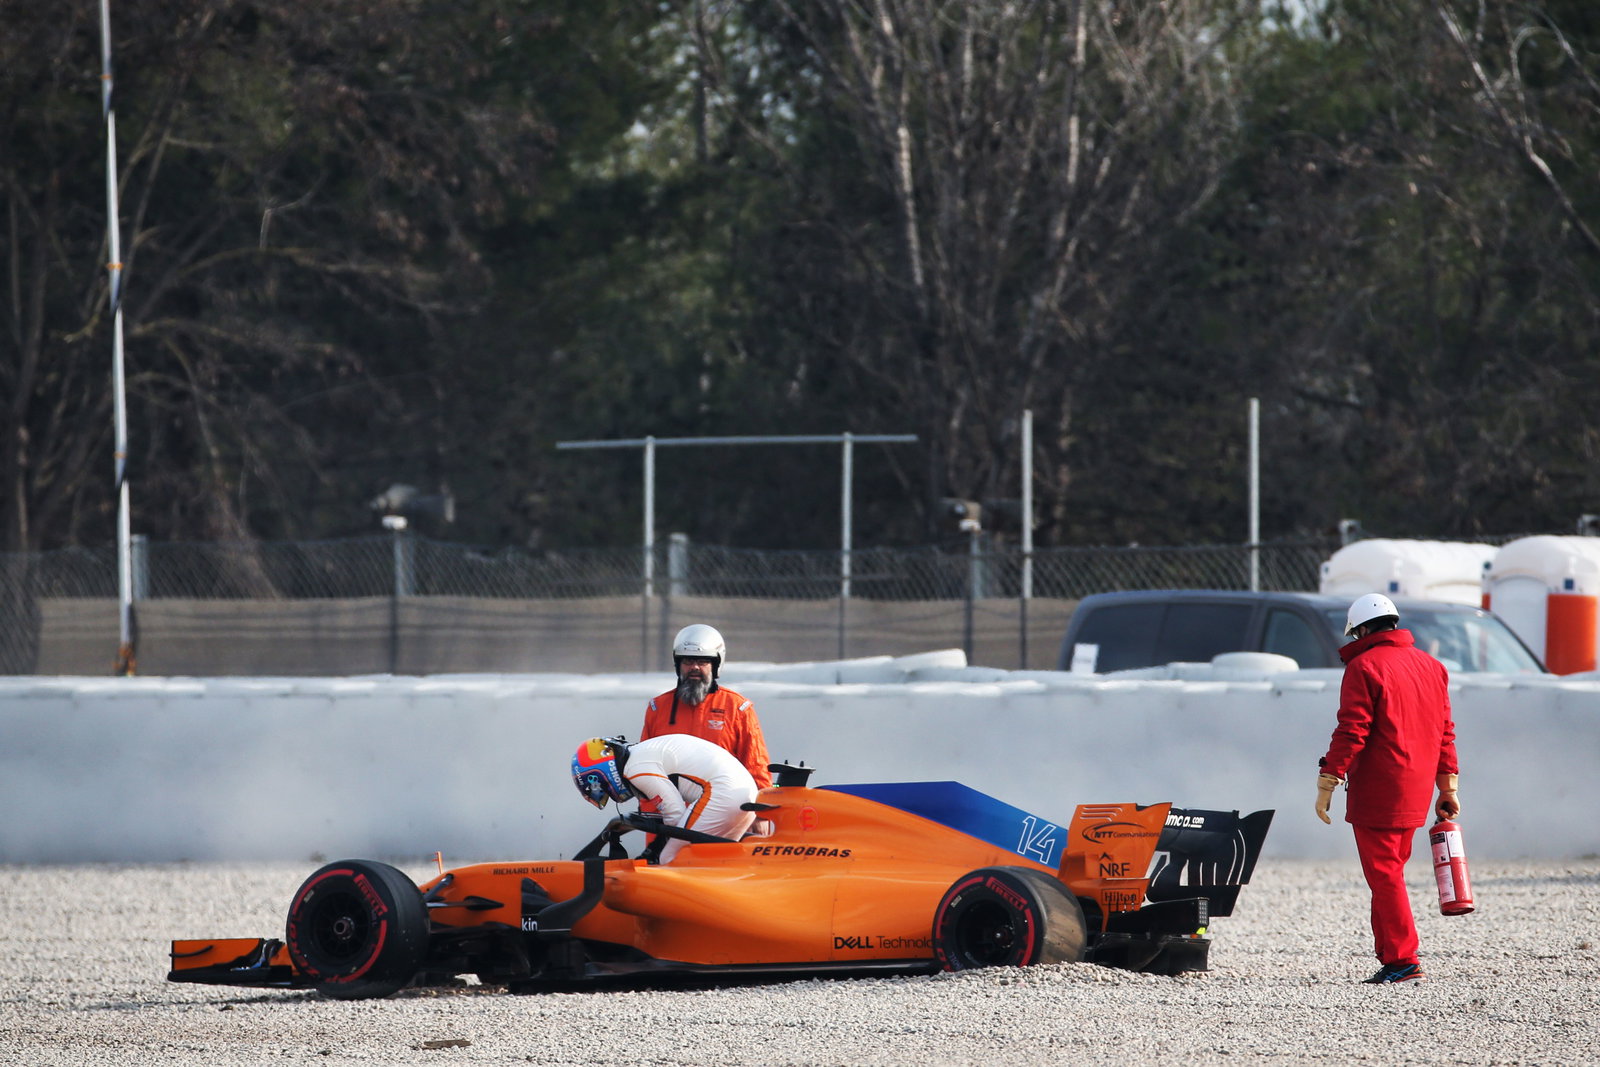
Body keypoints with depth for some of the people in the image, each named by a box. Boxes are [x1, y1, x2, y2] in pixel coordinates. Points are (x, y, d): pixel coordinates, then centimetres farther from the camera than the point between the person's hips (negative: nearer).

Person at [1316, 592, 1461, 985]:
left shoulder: (1365, 667, -9)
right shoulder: (1431, 666, 13)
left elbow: (1352, 732, -15)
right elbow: (1444, 731, 16)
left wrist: (1328, 782, -11)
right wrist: (1447, 787, 21)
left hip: (1376, 791, -8)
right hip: (1415, 791, 8)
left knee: (1383, 874, -5)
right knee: (1390, 872, 16)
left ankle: (1403, 959, -8)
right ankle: (1388, 952, 14)